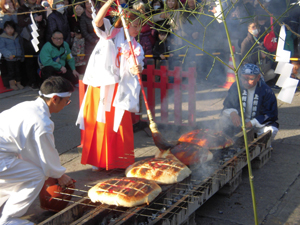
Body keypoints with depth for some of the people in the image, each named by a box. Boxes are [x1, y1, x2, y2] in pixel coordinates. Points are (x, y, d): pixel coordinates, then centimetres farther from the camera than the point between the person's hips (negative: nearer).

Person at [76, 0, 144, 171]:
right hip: (101, 85, -2)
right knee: (99, 123, 2)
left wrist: (137, 69, -28)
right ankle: (98, 159, 14)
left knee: (121, 124, 1)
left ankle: (121, 160, 13)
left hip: (120, 89, 2)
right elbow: (98, 22, -12)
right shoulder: (111, 34, 6)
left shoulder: (136, 47, 12)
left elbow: (134, 67, -4)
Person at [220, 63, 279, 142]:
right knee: (224, 120, -25)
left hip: (259, 123, -2)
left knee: (271, 131, -34)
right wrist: (232, 112, -30)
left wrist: (252, 123, -25)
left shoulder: (266, 91, -14)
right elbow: (227, 106, -3)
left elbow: (271, 115, -13)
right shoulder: (236, 87, -4)